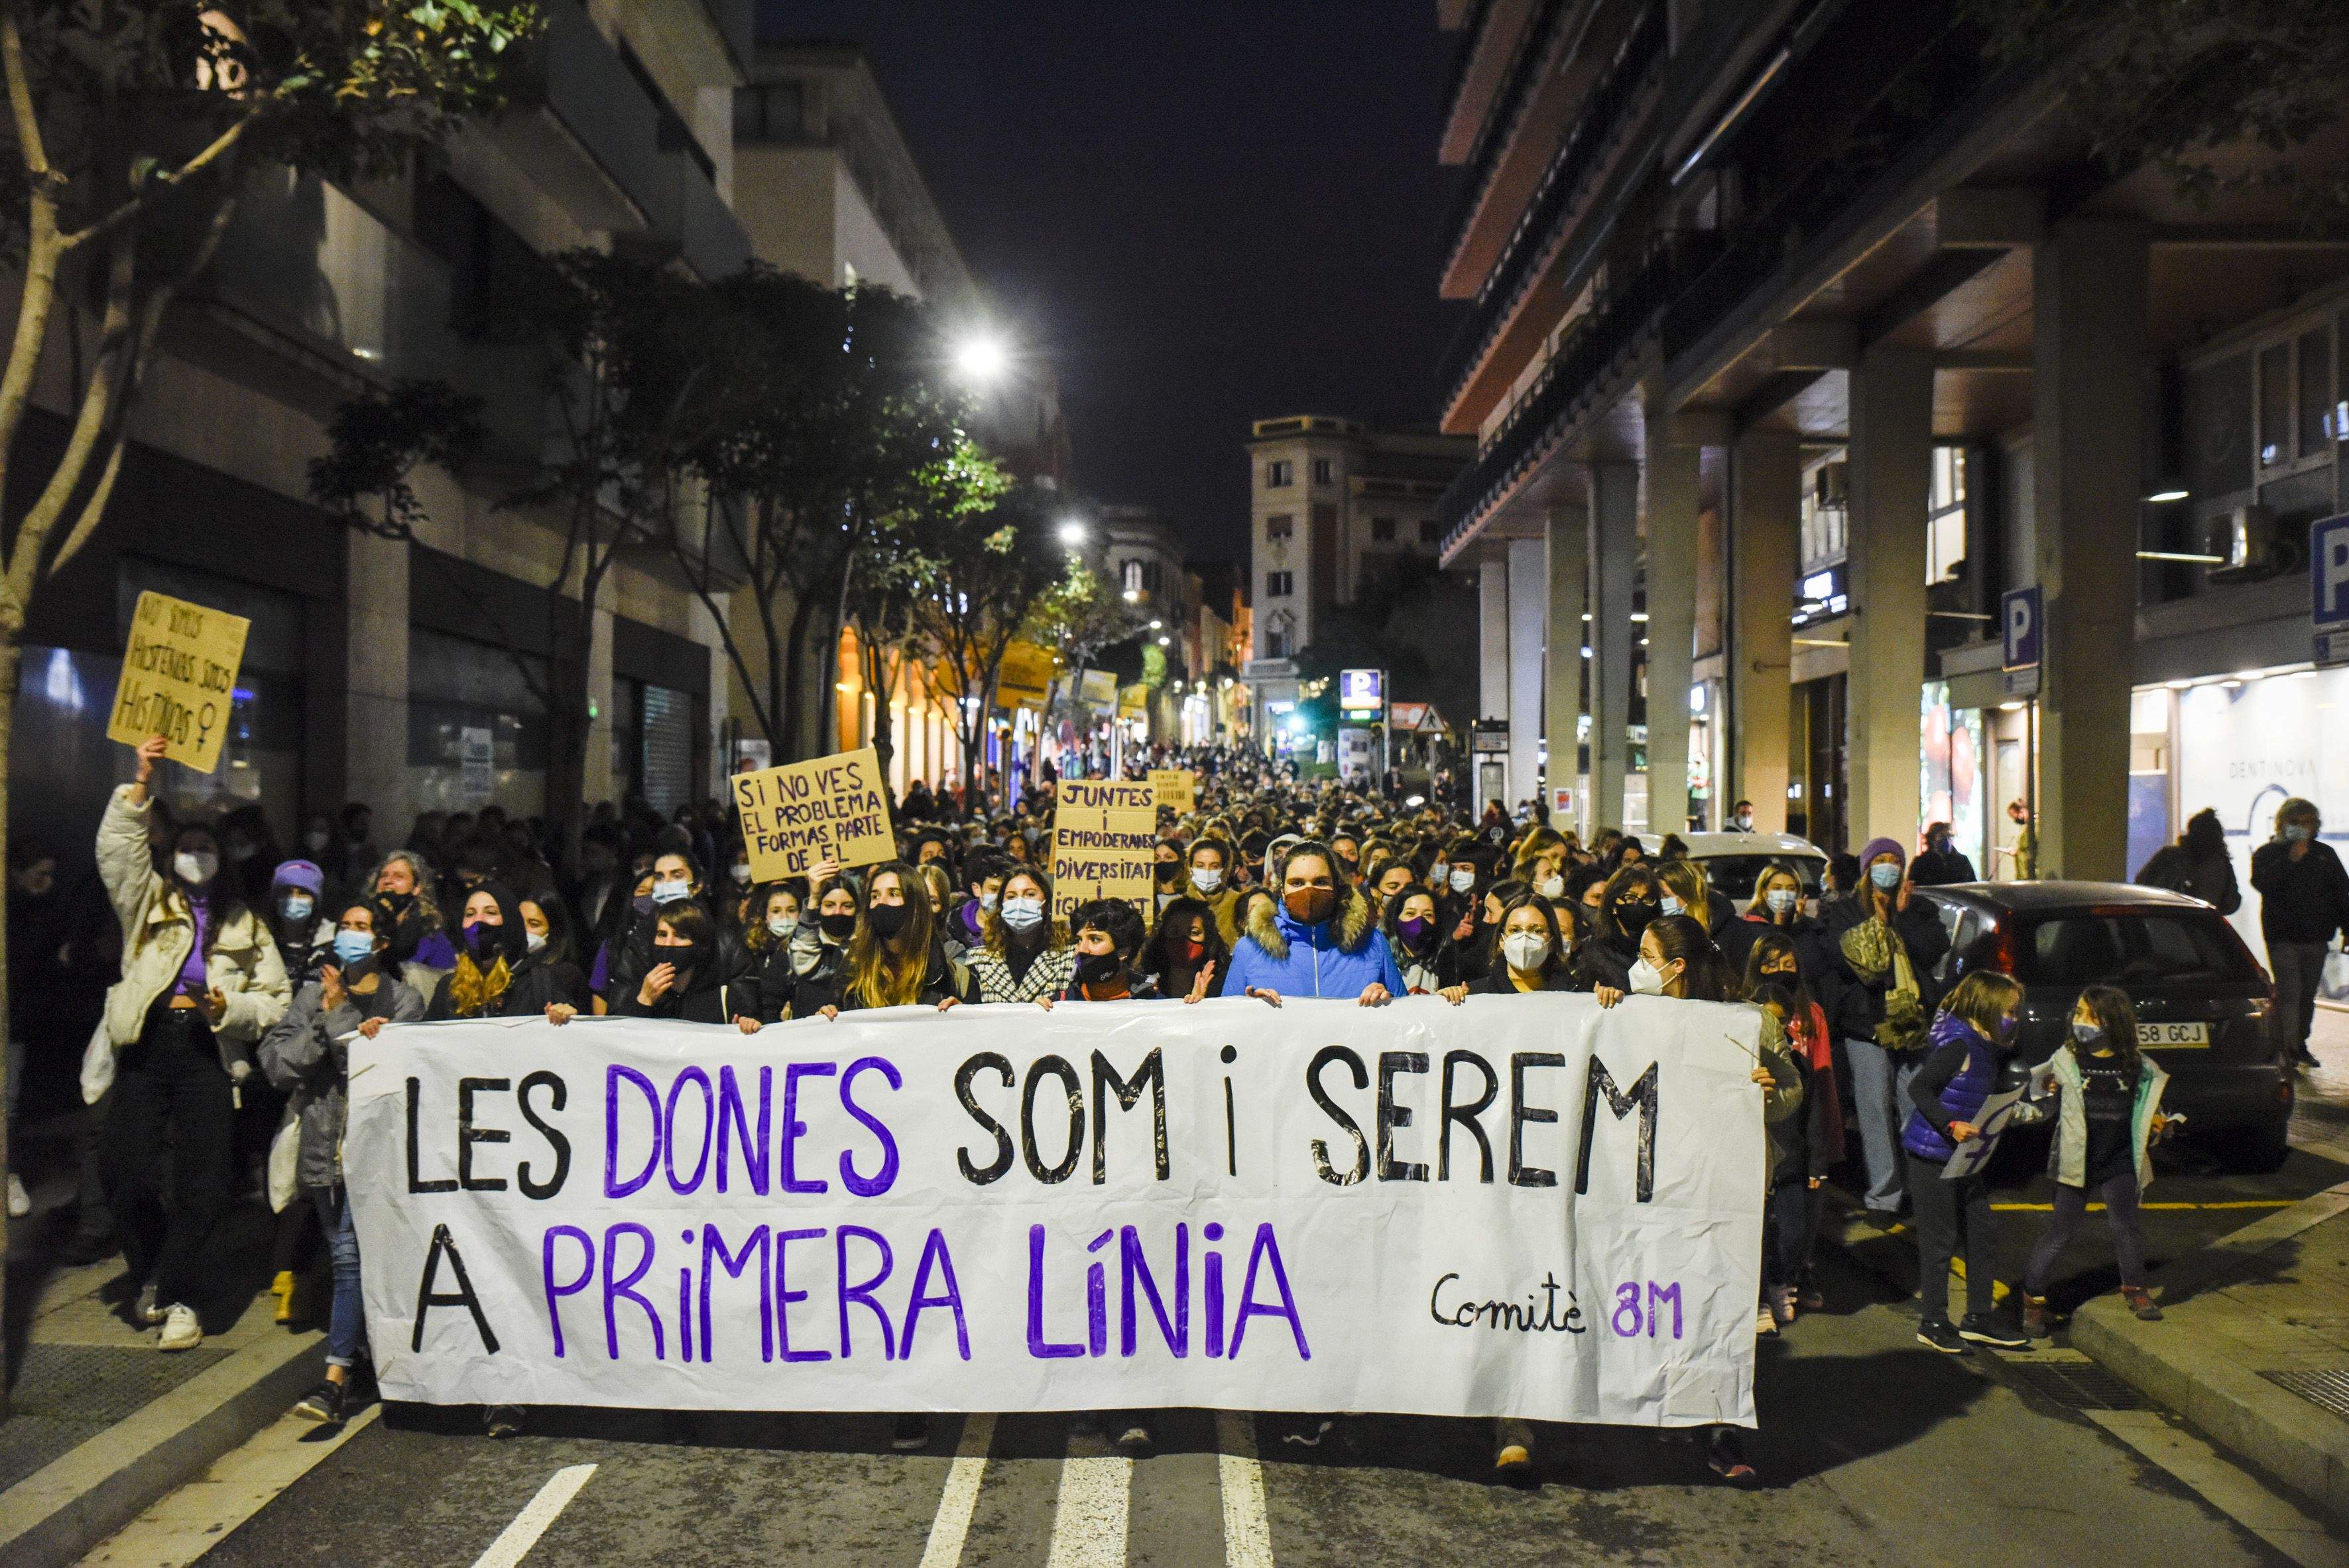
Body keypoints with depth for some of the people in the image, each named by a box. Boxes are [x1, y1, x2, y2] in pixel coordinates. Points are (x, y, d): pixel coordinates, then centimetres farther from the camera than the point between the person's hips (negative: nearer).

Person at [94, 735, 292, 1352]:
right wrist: (141, 783, -10)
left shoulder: (246, 924, 19)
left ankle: (178, 1296, 3)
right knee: (126, 1169, -9)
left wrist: (228, 1008, -5)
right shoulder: (148, 901, 17)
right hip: (147, 1045, 0)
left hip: (210, 1052, 0)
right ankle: (152, 1273, 16)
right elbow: (117, 848, -1)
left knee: (203, 1182, -7)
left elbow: (276, 998, 15)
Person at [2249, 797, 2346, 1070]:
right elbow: (2261, 882, -18)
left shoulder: (2324, 854, 13)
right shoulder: (2267, 853, 1)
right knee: (2289, 992, -12)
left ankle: (2300, 1045, 21)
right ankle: (2285, 1048, -13)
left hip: (2316, 936, 4)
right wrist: (2290, 860, -21)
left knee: (2308, 994, 10)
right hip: (2283, 936, -4)